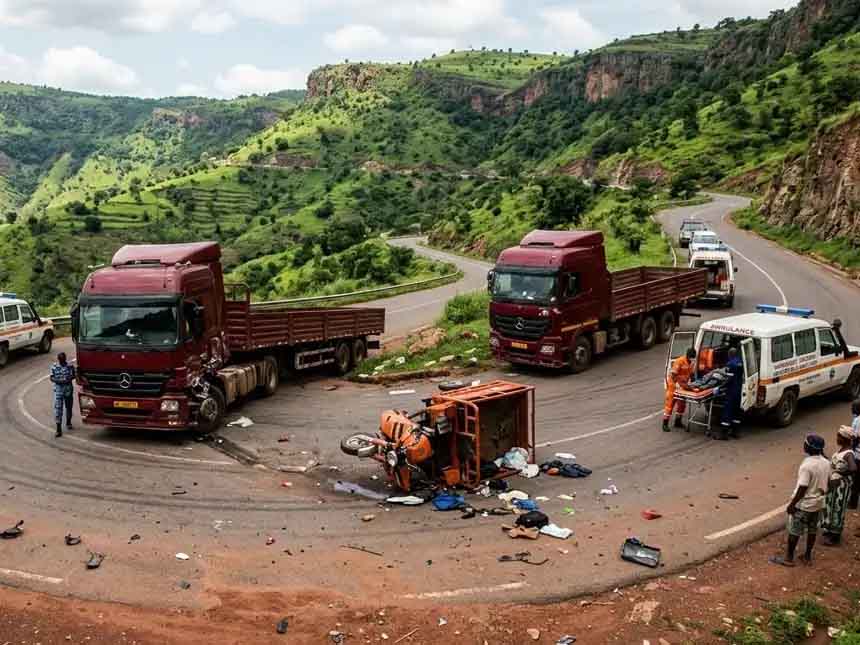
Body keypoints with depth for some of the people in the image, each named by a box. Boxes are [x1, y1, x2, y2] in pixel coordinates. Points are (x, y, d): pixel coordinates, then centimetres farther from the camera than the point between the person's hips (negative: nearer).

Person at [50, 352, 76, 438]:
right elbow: (51, 378, 0)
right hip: (58, 389, -1)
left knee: (69, 407, 16)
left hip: (68, 389, 1)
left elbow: (73, 376, 0)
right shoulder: (54, 367, 0)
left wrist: (69, 378, -22)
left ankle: (68, 423, 39)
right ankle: (58, 429, -11)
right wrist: (58, 380, -19)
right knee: (58, 408, -9)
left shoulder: (70, 366, 0)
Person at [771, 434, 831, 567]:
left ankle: (789, 558, 16)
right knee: (812, 530, 18)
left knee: (794, 531, 6)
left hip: (803, 504, -7)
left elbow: (802, 489, -24)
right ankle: (808, 556, 29)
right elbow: (827, 482, 9)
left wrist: (792, 504, -14)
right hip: (818, 503, 7)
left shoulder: (807, 465, -27)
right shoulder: (826, 463, -3)